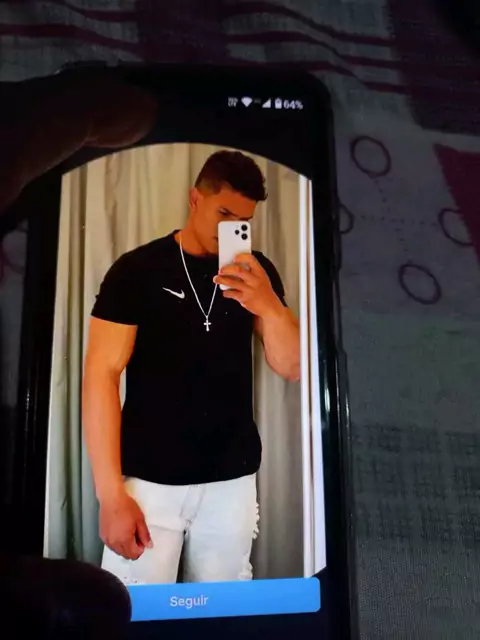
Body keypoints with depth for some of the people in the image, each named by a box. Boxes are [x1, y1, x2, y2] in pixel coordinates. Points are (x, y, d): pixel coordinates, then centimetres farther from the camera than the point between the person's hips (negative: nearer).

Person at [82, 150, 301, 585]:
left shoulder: (256, 271, 5)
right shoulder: (137, 270, -6)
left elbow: (292, 367, 1)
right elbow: (101, 375, -8)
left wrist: (267, 304, -19)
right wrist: (111, 494, -13)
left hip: (233, 480, 3)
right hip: (150, 481, -3)